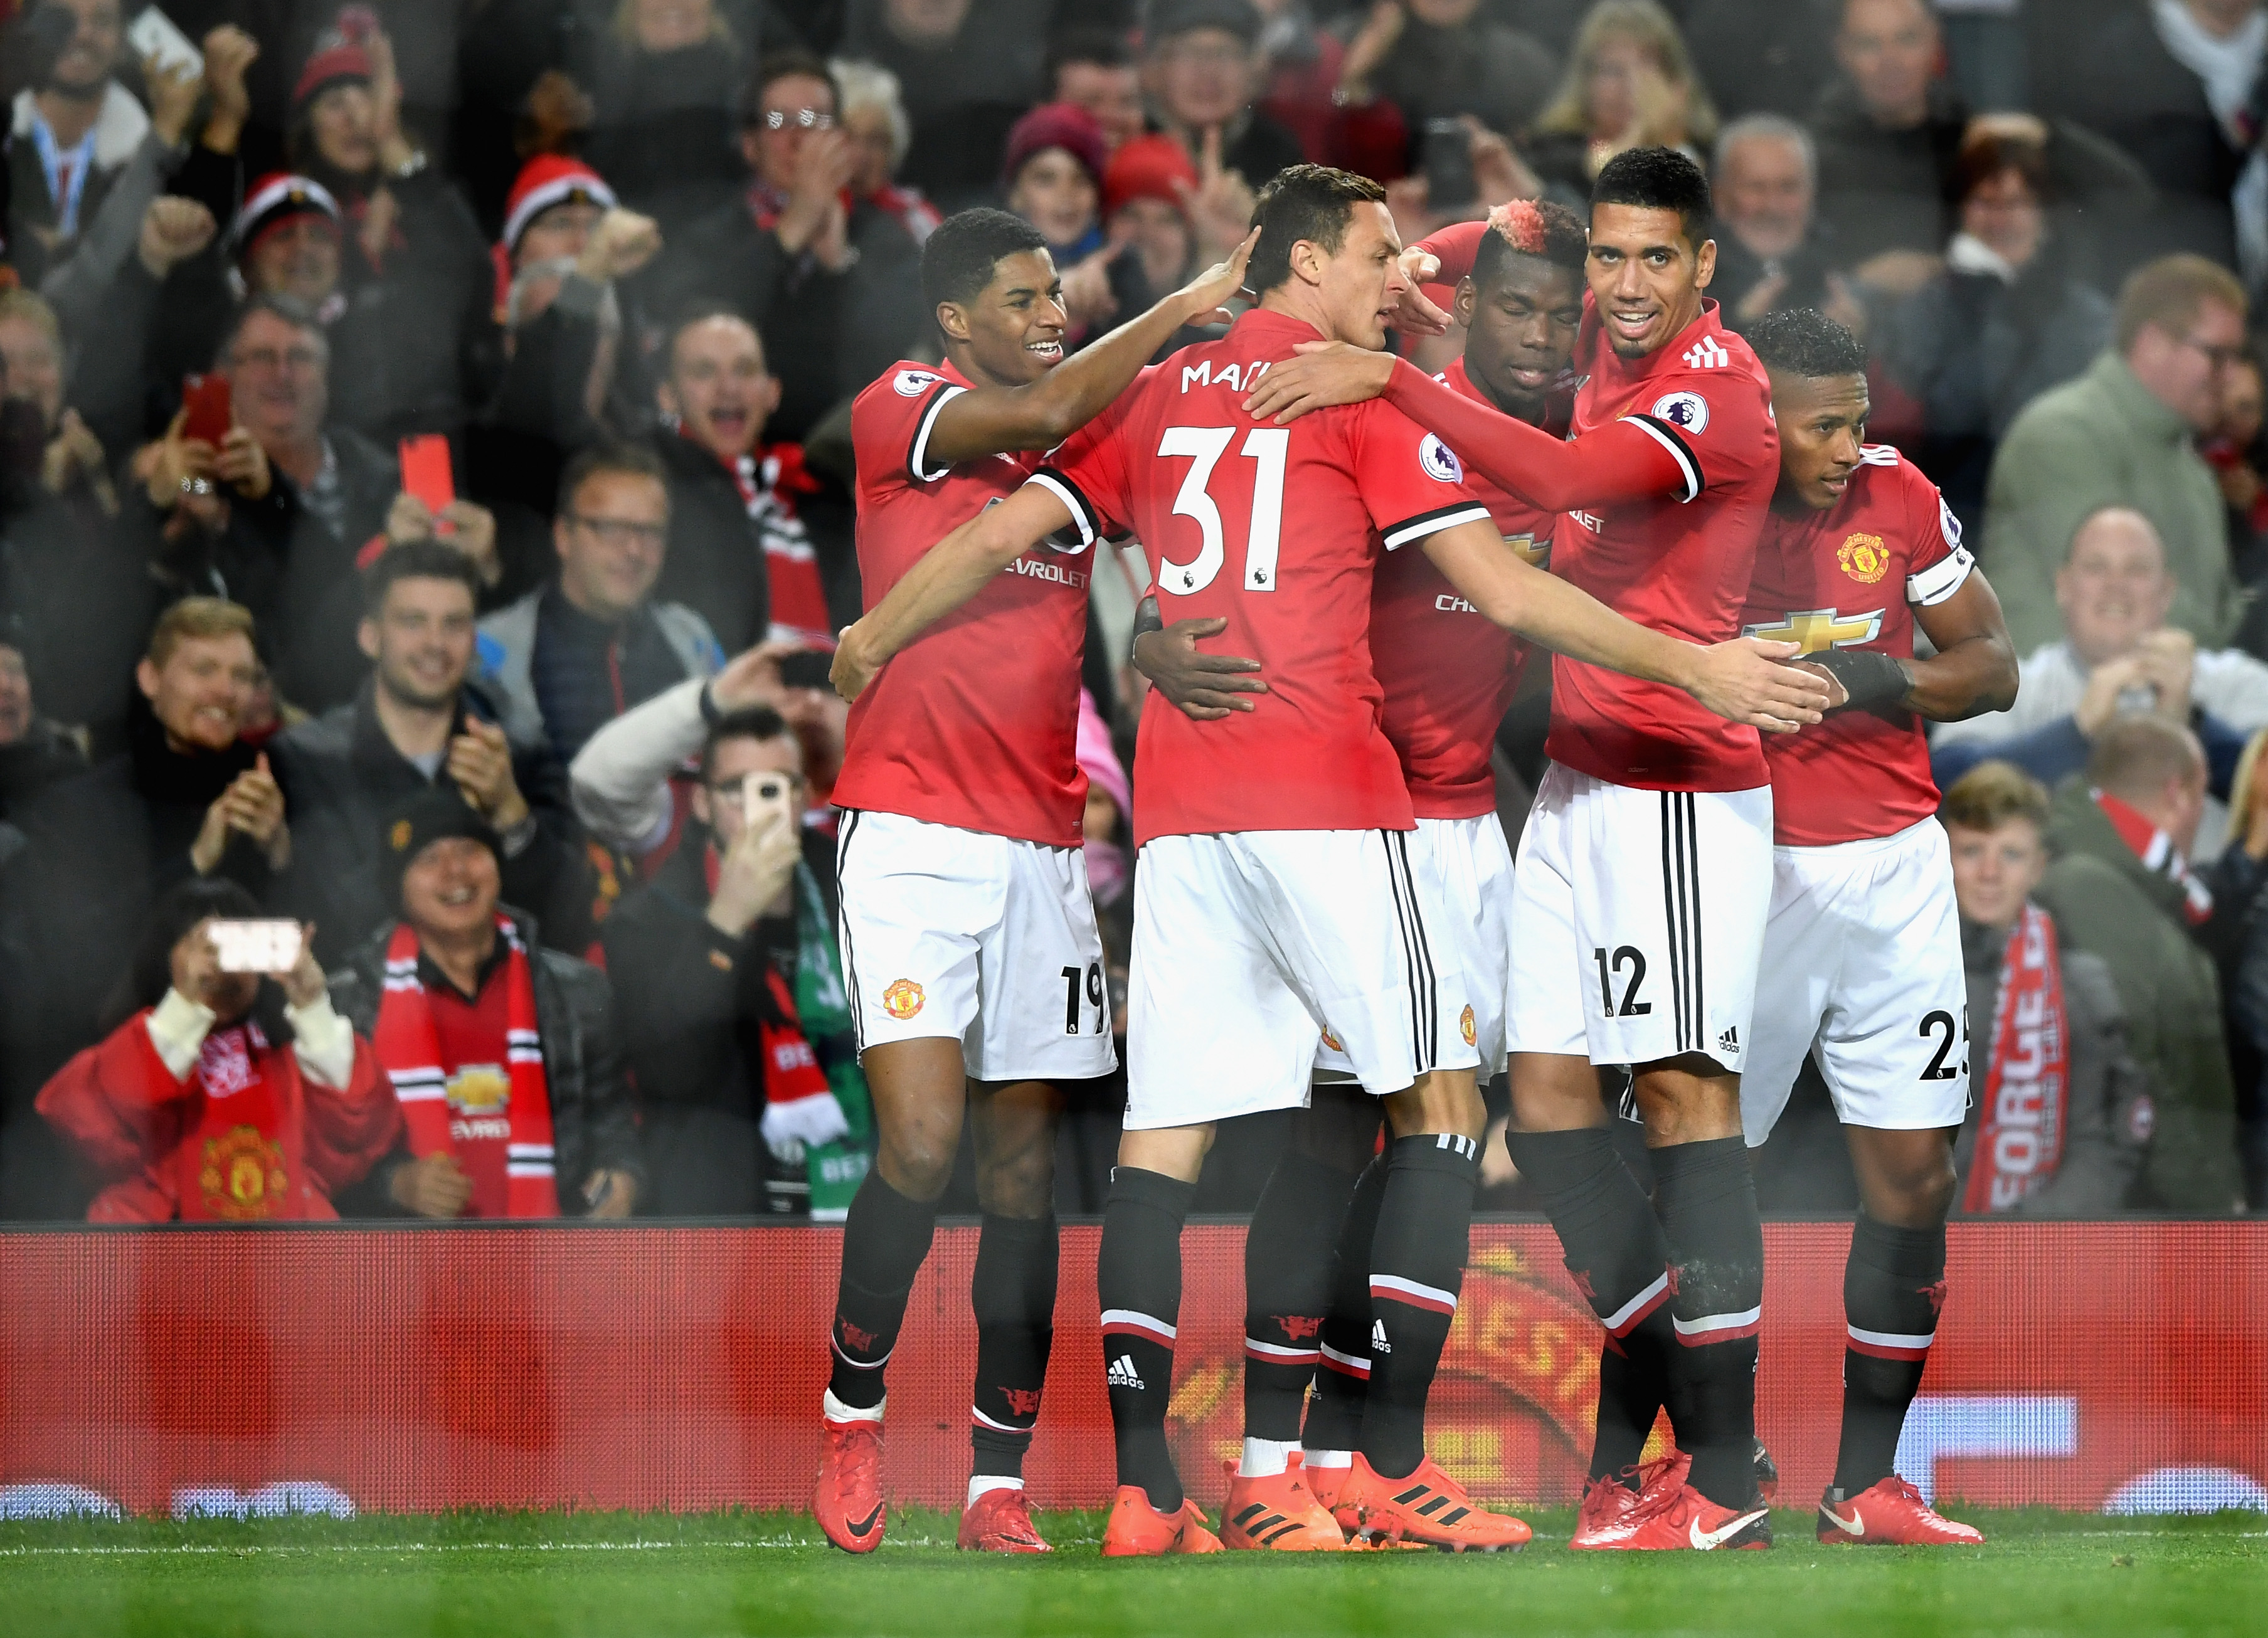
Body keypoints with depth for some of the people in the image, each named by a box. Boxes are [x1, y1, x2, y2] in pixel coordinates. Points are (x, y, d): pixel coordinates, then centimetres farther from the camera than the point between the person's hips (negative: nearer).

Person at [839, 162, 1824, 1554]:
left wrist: (870, 643, 31)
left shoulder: (1156, 397, 16)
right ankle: (1392, 1467, -5)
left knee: (1164, 1138, 2)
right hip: (1327, 796, -5)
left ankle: (1142, 1490, -5)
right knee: (1442, 1103, 3)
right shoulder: (1364, 394, 2)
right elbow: (1505, 592, -3)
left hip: (1178, 805, 5)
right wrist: (1693, 667, 1)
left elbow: (999, 537, 15)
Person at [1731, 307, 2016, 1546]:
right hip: (1740, 873, -3)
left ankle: (1866, 1488, 11)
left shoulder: (1900, 500, 2)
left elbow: (1992, 666, 9)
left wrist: (1883, 681, -10)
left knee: (1915, 1175, 2)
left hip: (1891, 872, 3)